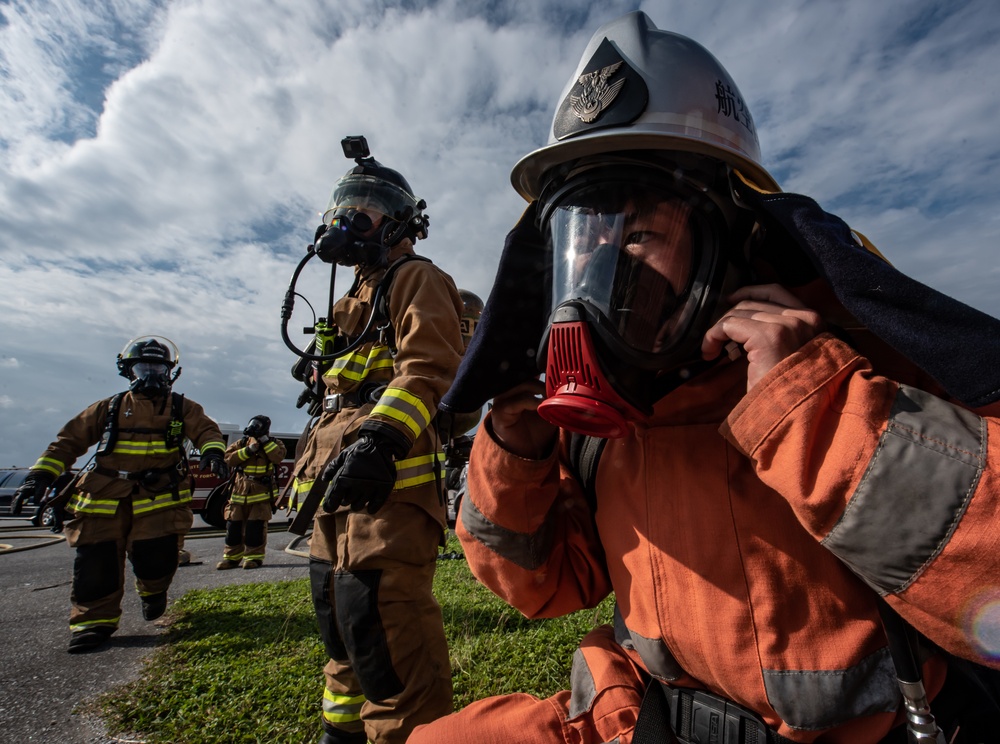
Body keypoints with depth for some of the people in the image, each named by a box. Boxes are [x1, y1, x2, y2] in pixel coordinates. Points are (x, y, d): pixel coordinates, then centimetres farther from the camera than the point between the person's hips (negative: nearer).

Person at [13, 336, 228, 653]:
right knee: (97, 559, 0)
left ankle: (154, 590, 24)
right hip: (105, 495, 2)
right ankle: (94, 620, 15)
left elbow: (207, 429, -4)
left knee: (155, 554, -8)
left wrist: (213, 451, -27)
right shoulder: (109, 408, 13)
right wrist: (43, 472, 3)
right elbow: (70, 439, 14)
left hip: (159, 495, -2)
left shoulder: (182, 408, 8)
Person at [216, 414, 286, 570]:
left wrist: (264, 439, -16)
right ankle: (231, 556, 17)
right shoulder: (241, 443, 10)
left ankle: (254, 557, 6)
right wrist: (248, 450, -13)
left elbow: (278, 456, -16)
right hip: (239, 492, 3)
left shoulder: (273, 443, 4)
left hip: (261, 493, -3)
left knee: (256, 526, -3)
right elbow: (228, 458, -3)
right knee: (234, 525, 6)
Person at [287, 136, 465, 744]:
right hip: (344, 478, 10)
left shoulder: (416, 279, -1)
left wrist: (379, 438, -32)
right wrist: (314, 466, 26)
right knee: (340, 614, 21)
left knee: (380, 626, -12)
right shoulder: (361, 294, 27)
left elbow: (429, 369, -19)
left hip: (389, 476, -10)